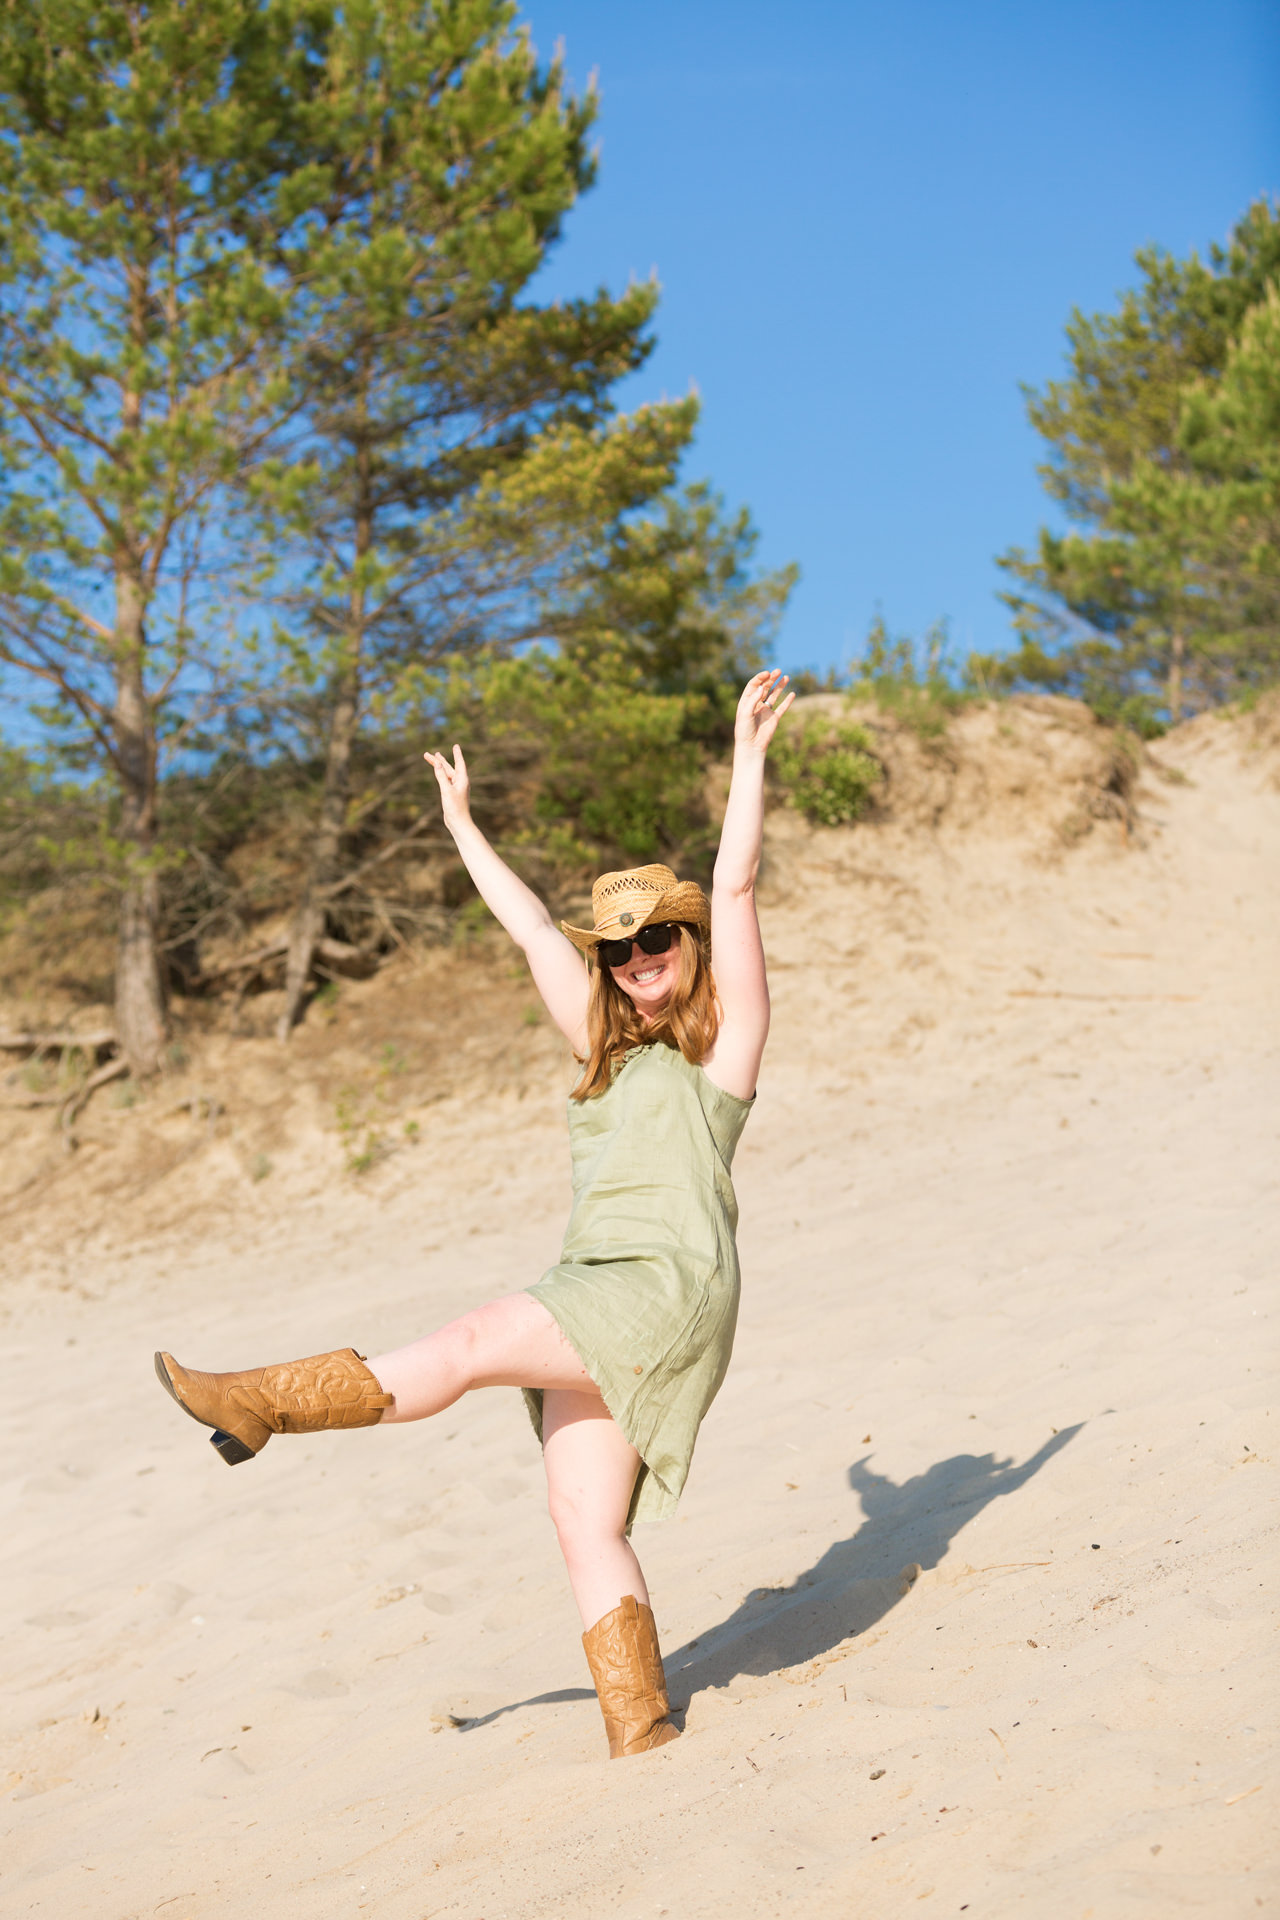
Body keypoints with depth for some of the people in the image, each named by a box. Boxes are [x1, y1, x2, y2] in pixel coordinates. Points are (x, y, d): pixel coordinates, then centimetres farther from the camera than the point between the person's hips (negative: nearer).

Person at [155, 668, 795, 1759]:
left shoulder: (724, 1038, 6)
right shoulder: (610, 1045, 24)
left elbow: (734, 890, -2)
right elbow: (531, 928, 30)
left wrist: (750, 752, -4)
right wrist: (463, 824, 36)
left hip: (672, 1285, -7)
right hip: (594, 1296, 7)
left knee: (468, 1348, -20)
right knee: (585, 1519, -3)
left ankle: (265, 1403, -14)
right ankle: (641, 1735, -2)